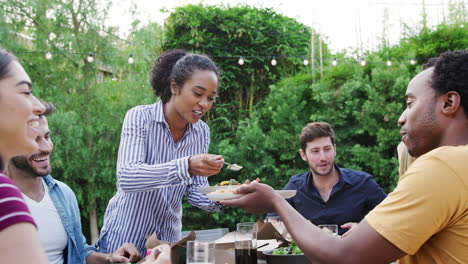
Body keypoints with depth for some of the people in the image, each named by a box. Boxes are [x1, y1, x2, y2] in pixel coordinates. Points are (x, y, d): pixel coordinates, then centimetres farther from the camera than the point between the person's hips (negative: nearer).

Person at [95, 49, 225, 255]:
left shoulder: (201, 132, -3)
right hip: (124, 239, -5)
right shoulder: (140, 117, -16)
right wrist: (185, 166, -41)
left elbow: (195, 191, 0)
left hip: (168, 239, 5)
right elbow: (126, 178, -29)